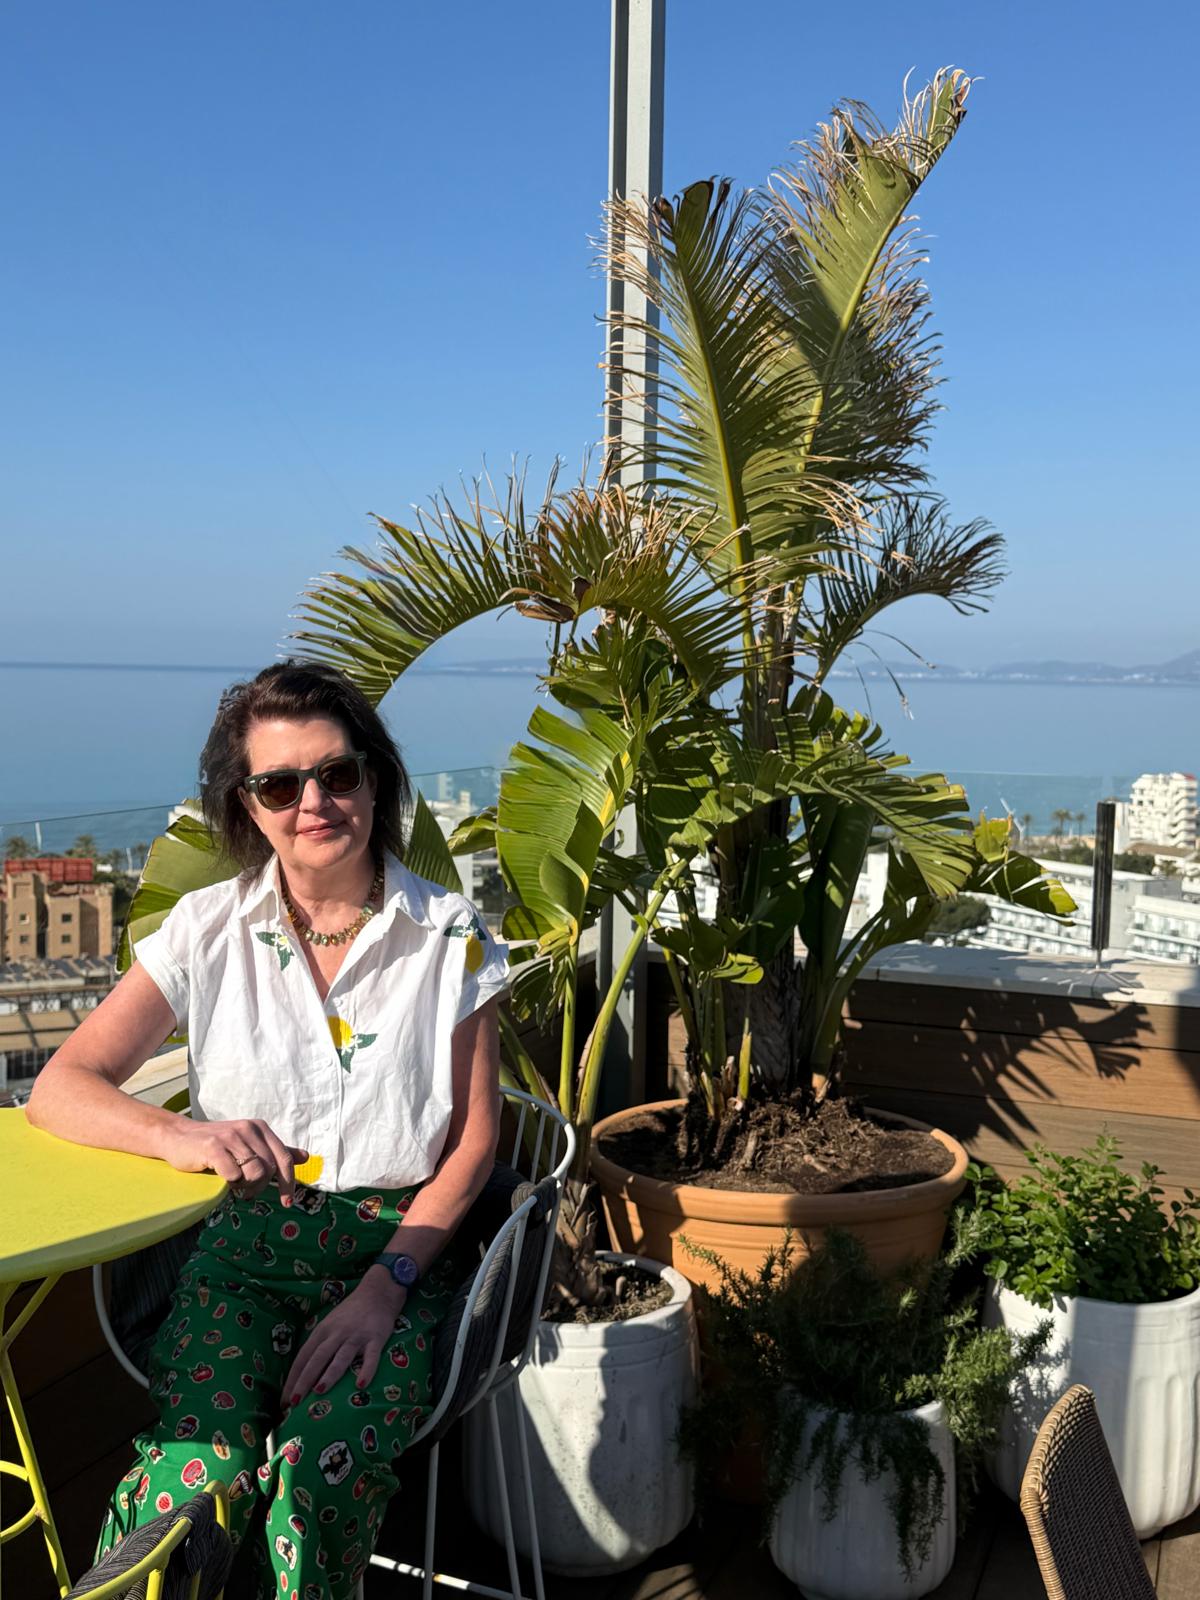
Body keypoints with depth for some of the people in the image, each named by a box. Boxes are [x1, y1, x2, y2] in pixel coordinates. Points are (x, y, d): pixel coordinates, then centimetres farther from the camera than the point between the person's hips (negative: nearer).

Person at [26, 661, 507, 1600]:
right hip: (247, 1251, 1)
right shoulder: (209, 932, 2)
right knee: (198, 1475, -27)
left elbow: (473, 1141, 1)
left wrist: (384, 1286, -12)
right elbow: (60, 1089, -1)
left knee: (316, 1472, -28)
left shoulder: (450, 936, 0)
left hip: (402, 1247, 0)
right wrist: (178, 1136, -22)